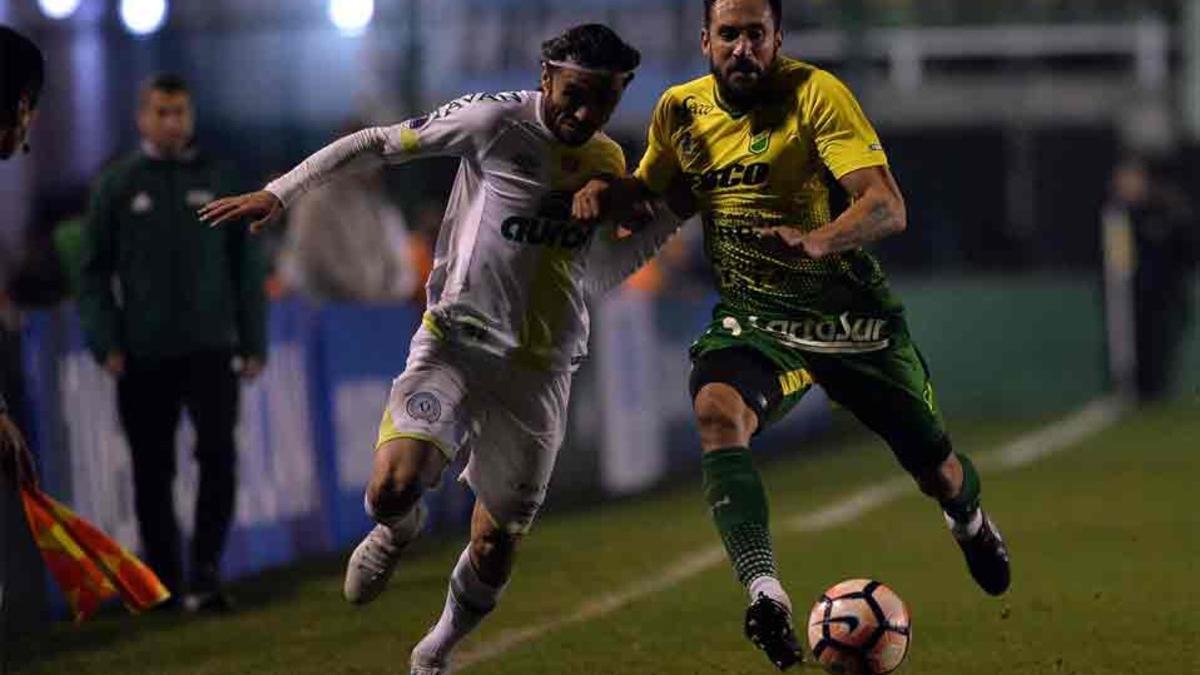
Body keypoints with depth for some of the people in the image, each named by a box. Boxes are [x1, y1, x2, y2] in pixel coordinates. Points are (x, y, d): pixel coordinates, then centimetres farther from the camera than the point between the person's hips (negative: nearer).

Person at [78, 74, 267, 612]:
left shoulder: (217, 180, 8)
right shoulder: (118, 185, 4)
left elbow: (246, 265, 11)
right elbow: (94, 272, 5)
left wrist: (254, 343, 6)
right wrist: (106, 343, -5)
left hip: (211, 347, 0)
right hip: (144, 355, 0)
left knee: (218, 456, -13)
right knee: (152, 472, 5)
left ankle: (205, 573, -10)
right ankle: (165, 581, 15)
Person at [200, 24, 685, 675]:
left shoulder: (609, 163, 7)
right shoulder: (495, 121, -11)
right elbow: (376, 143, -6)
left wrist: (674, 208, 9)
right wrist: (279, 193, -11)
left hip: (539, 374, 4)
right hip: (453, 344, -4)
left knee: (491, 556, 8)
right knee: (393, 489, -28)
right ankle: (399, 527, 12)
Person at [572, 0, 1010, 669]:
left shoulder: (814, 93, -18)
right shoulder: (681, 110, -2)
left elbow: (888, 207, -26)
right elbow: (651, 189, 17)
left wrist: (817, 240, -45)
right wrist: (609, 192, -7)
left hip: (850, 313, -2)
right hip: (753, 320, 2)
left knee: (938, 471, 11)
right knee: (717, 411, -32)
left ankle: (972, 523, 50)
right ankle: (766, 595, -38)